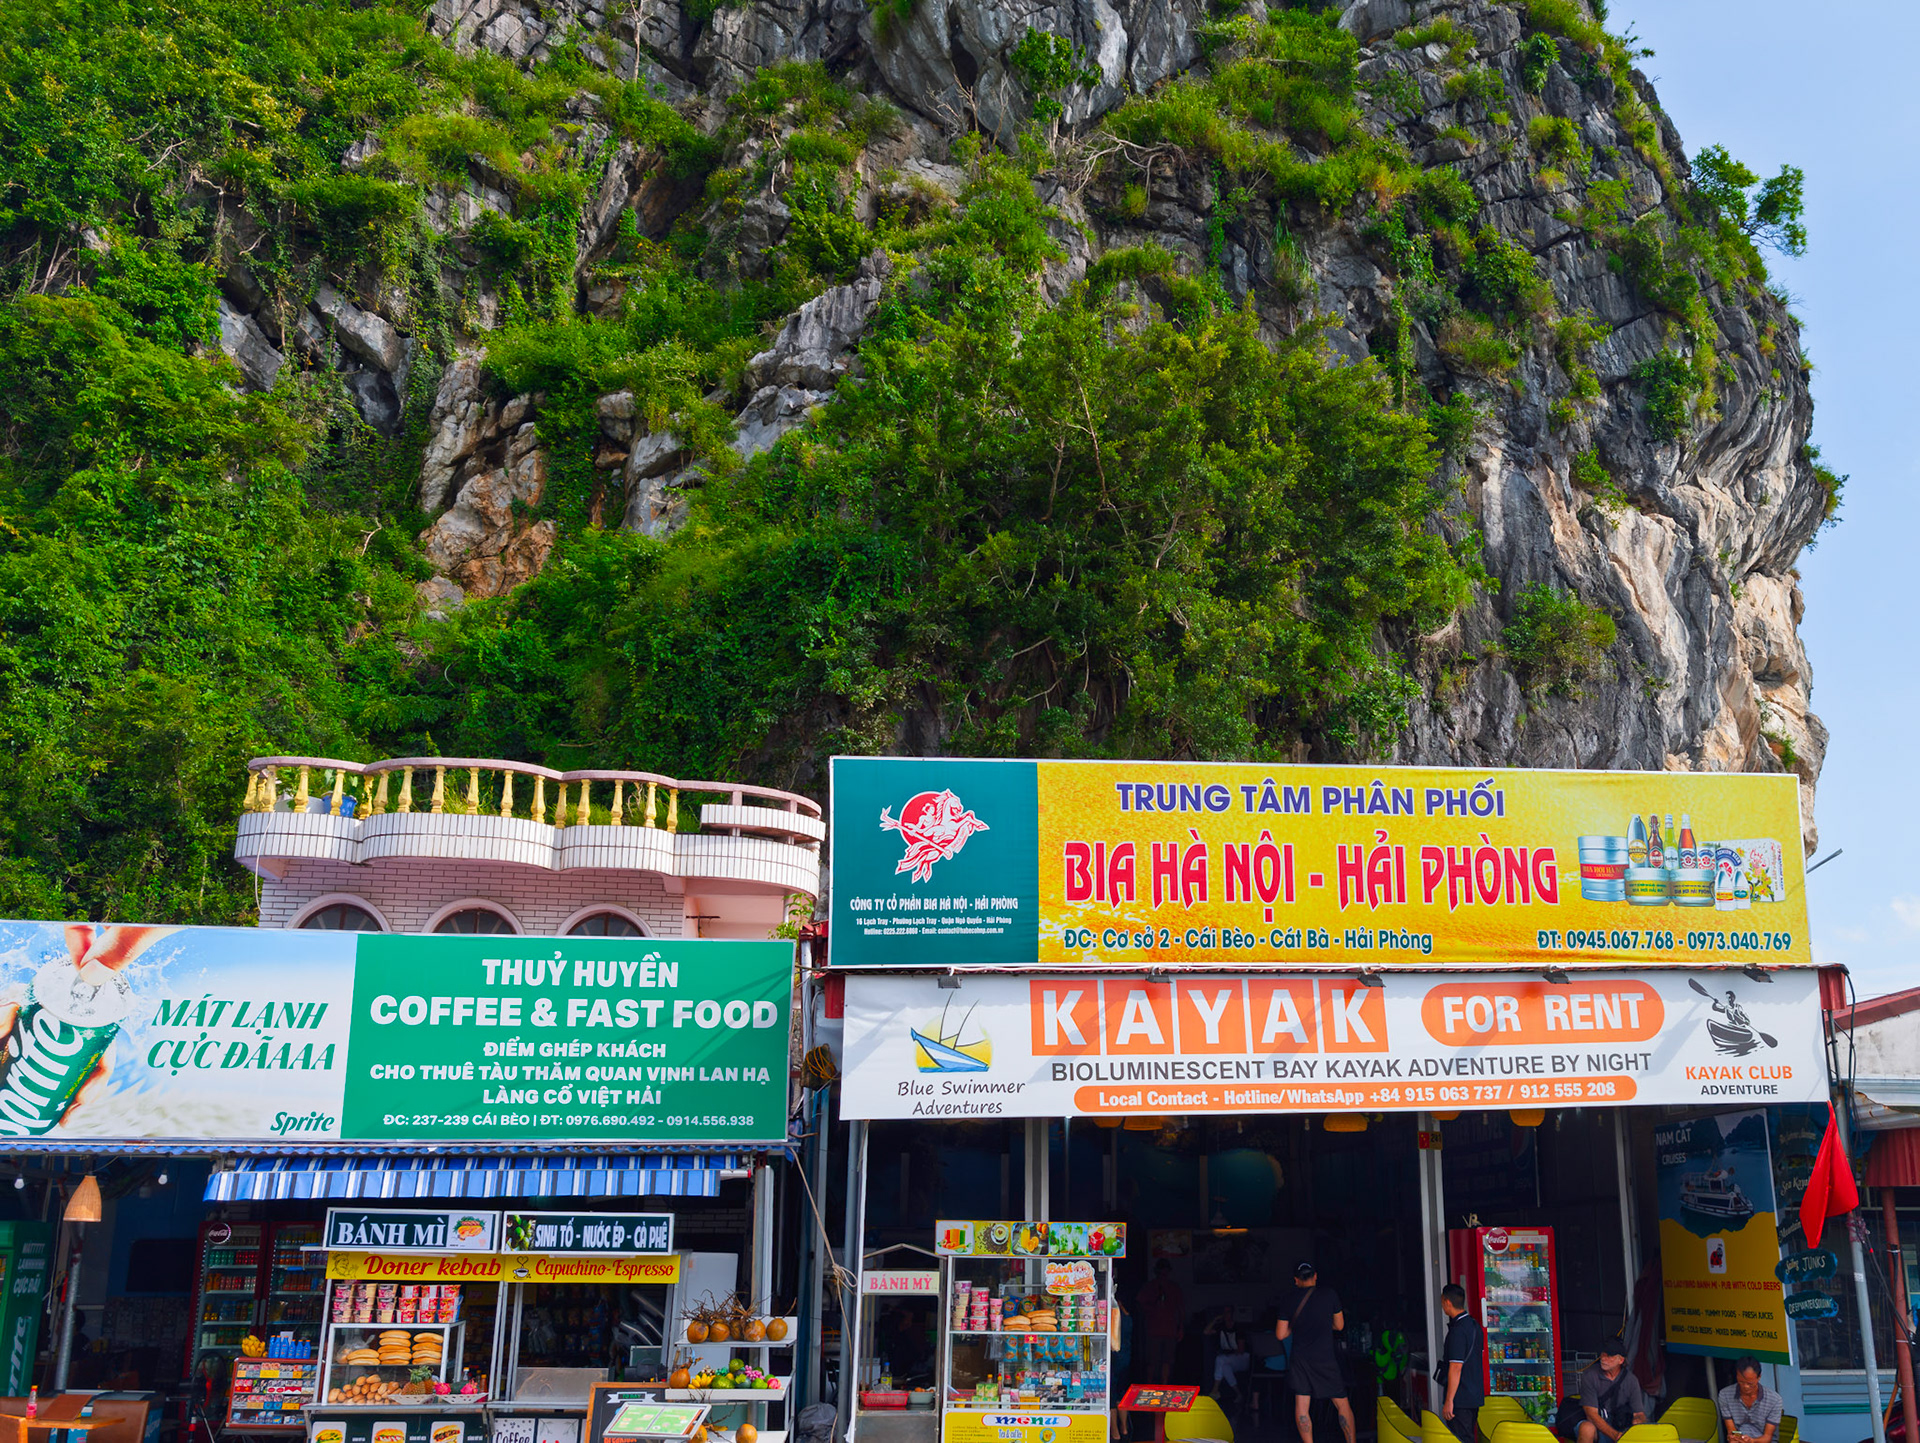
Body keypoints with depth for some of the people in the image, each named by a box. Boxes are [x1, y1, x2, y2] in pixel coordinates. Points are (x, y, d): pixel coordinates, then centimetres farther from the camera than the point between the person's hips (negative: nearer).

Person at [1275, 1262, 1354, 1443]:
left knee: (1301, 1406, 3)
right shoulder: (1330, 1295, -2)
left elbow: (1280, 1335, 2)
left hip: (1301, 1358, 1)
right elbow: (1339, 1326, 9)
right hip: (1326, 1358, 0)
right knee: (1342, 1404, 9)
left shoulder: (1291, 1301, -1)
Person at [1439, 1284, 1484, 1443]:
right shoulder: (1474, 1325, 10)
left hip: (1461, 1399, -9)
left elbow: (1456, 1368, -21)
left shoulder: (1457, 1330, -19)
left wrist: (1449, 1400, -19)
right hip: (1475, 1396, 9)